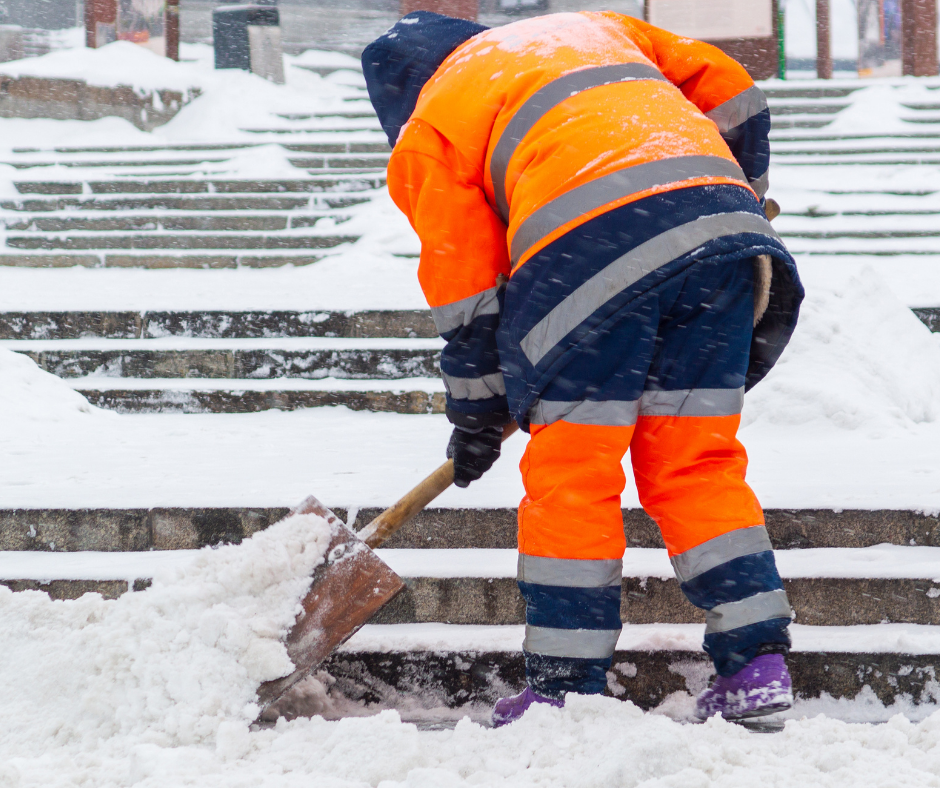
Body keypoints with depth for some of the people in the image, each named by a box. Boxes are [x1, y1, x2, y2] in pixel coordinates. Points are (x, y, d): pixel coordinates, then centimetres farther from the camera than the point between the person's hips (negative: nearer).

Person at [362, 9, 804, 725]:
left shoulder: (430, 129, 19)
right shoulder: (590, 27, 33)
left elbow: (465, 285, 17)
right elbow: (727, 89, 27)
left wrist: (476, 413, 27)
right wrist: (742, 198, 40)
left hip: (590, 247, -5)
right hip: (717, 207, 5)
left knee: (570, 475, 5)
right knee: (698, 464, 12)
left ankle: (566, 687, 8)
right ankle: (759, 663, 8)